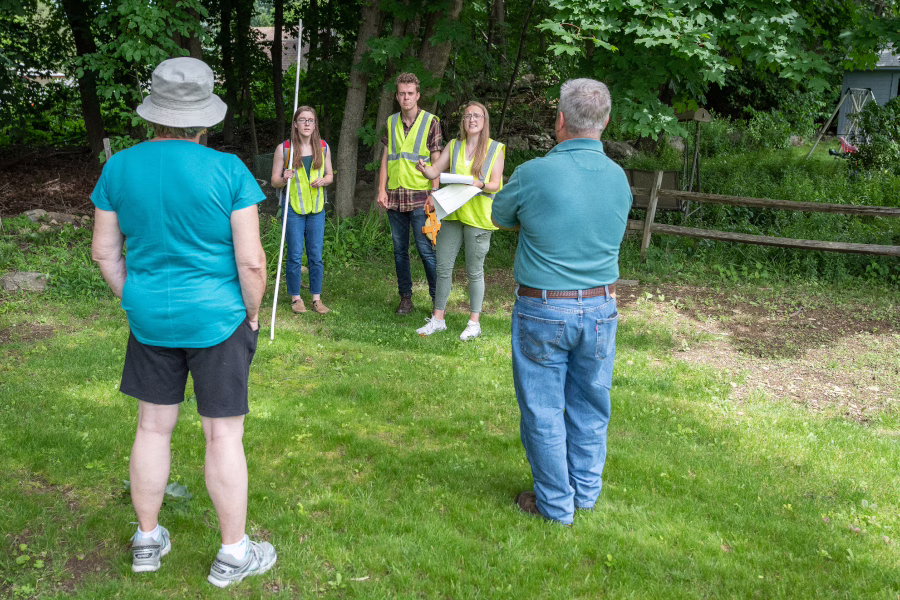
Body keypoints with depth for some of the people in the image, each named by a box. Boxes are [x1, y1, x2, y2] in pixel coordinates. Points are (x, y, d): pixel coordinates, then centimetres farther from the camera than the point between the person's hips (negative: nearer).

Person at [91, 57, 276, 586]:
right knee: (224, 436, 6)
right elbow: (251, 259, -15)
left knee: (154, 427, 17)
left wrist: (135, 303, 17)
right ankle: (233, 554, 20)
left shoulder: (119, 168, -2)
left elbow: (105, 251, 5)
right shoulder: (229, 171, -14)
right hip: (217, 320, -4)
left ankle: (148, 541, 33)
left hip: (149, 319, 4)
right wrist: (253, 314, 0)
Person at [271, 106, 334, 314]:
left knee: (316, 255, 4)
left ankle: (317, 298, 14)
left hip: (317, 207, 3)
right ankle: (296, 297, 13)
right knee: (295, 255, 0)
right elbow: (274, 181, 2)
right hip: (293, 207, -2)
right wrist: (285, 179, -20)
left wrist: (324, 180, -6)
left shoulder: (323, 147, 6)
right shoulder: (284, 148, -2)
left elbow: (330, 174, 17)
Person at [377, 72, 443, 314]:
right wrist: (382, 189, 5)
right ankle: (405, 297, 18)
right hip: (395, 195, 4)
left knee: (426, 249, -5)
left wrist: (434, 192, -11)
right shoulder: (391, 122, 12)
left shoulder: (430, 121, 0)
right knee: (400, 249, 9)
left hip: (420, 196, -4)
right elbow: (386, 158, 14)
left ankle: (438, 298, 4)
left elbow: (436, 160, -2)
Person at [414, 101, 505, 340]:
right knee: (443, 267, 5)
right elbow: (436, 171, 6)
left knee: (474, 270, 3)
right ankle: (438, 319, 15)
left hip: (478, 217, -3)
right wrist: (424, 169, -17)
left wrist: (480, 184, -23)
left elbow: (496, 184, -2)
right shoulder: (454, 146, 12)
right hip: (452, 213, 3)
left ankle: (474, 323, 13)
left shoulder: (496, 149, 3)